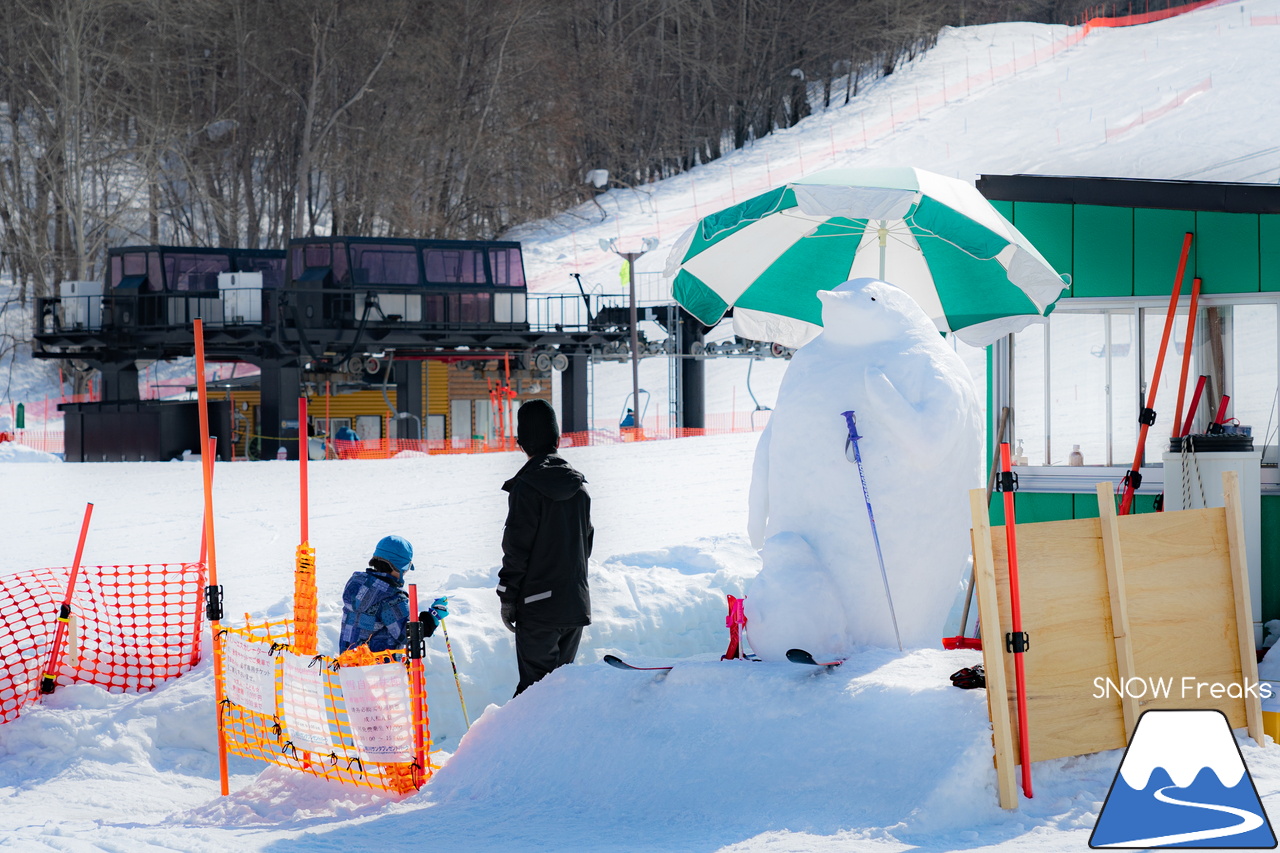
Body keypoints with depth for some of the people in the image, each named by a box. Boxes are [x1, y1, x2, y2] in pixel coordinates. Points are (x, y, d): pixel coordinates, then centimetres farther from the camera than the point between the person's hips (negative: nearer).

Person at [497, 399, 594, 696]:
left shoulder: (527, 486, -13)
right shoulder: (577, 484, 9)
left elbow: (517, 546, -13)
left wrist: (507, 598, -7)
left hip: (539, 605, -7)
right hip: (576, 601, 7)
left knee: (534, 683, -4)